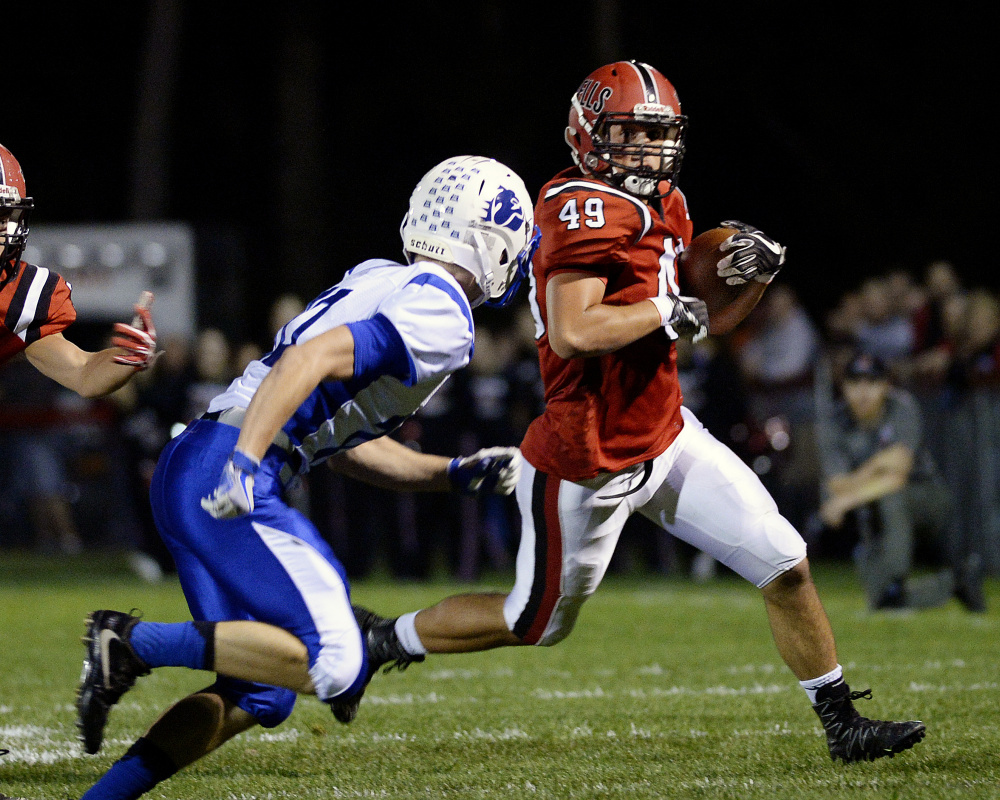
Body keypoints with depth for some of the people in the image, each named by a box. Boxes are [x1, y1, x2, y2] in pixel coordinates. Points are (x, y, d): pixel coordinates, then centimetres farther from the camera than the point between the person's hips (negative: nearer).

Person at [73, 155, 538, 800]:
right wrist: (243, 464, -28)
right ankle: (136, 644, -13)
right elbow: (311, 360, -21)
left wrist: (457, 475, 23)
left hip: (185, 474, 10)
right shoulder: (441, 317, -7)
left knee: (256, 694, 12)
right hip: (227, 479, -10)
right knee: (332, 664, -16)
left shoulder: (383, 283, 22)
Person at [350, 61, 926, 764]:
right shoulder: (589, 209, -23)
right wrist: (666, 312, -23)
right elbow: (572, 332, -35)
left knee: (787, 567, 2)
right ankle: (382, 641, 33)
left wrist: (754, 274, -3)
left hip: (666, 437, 8)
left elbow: (700, 320, 17)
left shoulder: (660, 206, 6)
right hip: (589, 465, -8)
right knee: (538, 622, 12)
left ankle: (843, 725, 15)